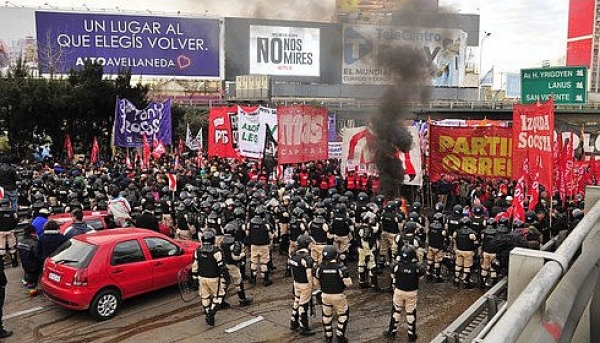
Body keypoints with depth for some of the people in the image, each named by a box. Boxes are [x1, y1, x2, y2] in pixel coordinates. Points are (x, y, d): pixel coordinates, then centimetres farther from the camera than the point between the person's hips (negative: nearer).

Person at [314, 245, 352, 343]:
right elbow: (348, 283, -17)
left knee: (327, 315, 20)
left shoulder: (320, 268, -10)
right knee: (343, 315, 18)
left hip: (325, 295, 3)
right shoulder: (341, 268, -19)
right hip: (338, 295, -3)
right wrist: (346, 276, 4)